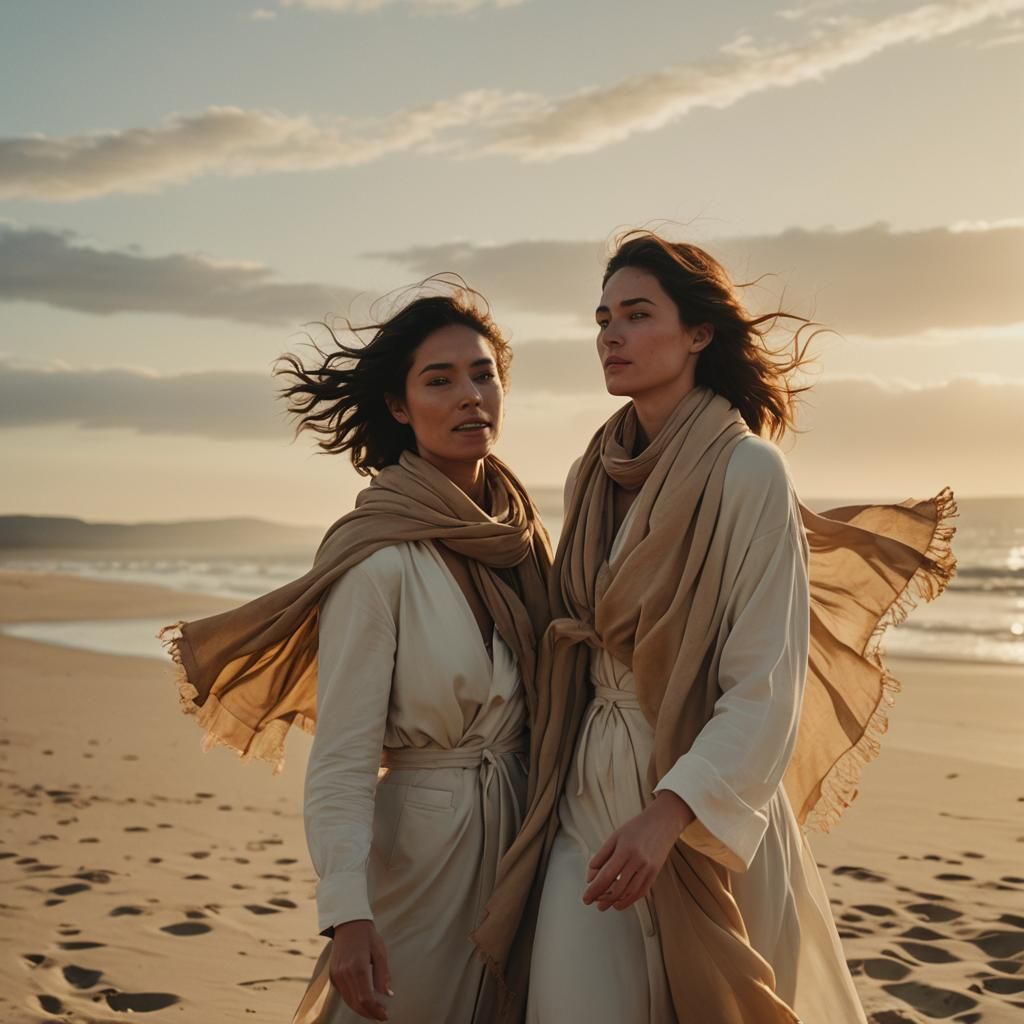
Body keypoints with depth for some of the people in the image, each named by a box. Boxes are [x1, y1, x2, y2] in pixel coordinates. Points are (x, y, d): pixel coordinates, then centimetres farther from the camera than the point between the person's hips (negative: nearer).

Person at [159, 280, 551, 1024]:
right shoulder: (381, 558, -16)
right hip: (424, 836, -6)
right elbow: (341, 758, -19)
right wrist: (348, 914, -28)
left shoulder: (519, 528, 3)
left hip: (525, 824, 6)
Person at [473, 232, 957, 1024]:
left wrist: (669, 814, -26)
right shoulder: (593, 476, 7)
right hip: (589, 787, 5)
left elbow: (766, 687, -17)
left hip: (705, 791, -5)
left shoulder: (747, 470, -12)